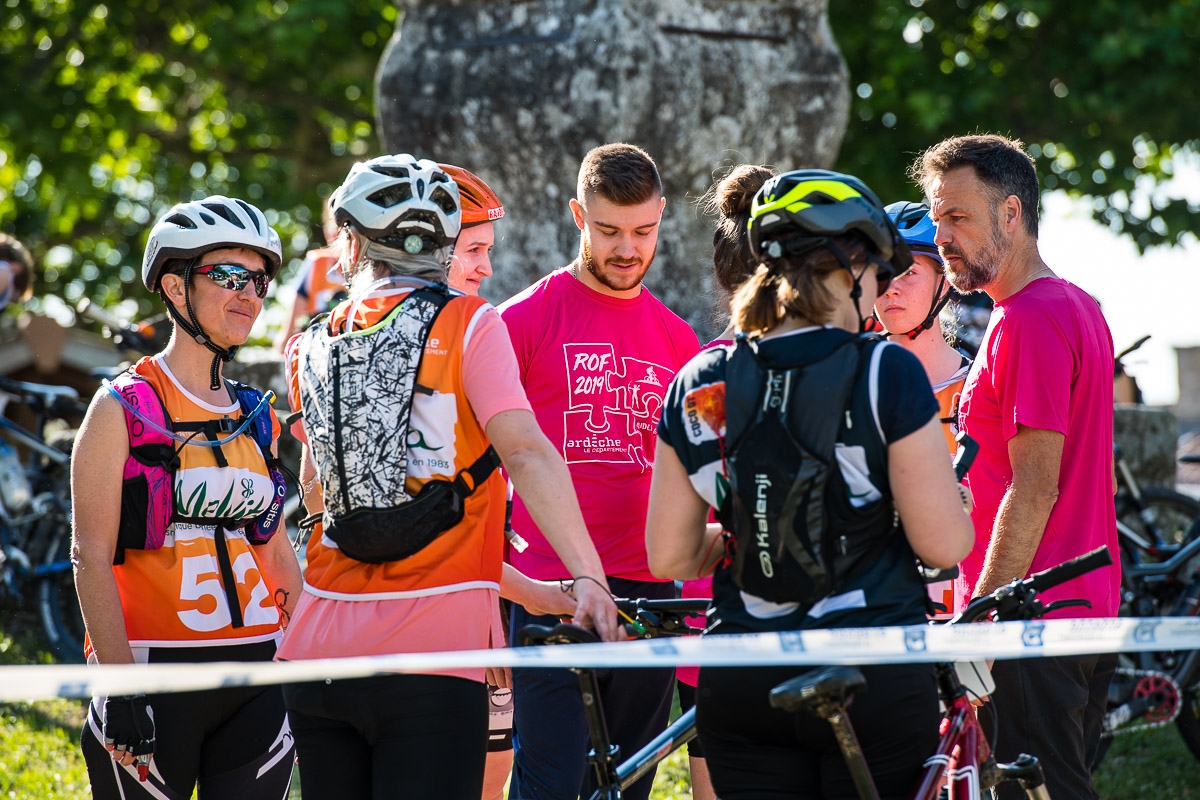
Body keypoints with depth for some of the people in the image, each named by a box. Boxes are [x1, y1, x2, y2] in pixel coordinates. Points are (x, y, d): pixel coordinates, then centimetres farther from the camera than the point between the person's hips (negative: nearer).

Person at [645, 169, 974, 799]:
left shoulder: (697, 385, 2)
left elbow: (668, 558, 5)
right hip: (874, 677, -3)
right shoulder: (887, 373, -10)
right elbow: (944, 545, -10)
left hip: (740, 694, 3)